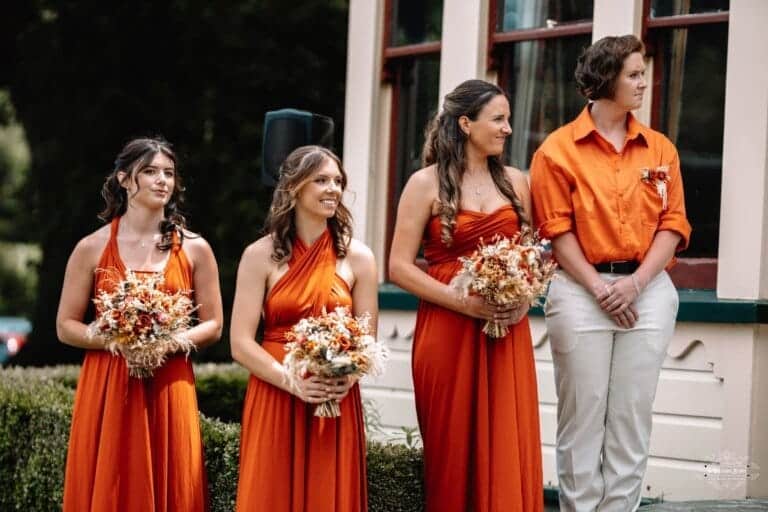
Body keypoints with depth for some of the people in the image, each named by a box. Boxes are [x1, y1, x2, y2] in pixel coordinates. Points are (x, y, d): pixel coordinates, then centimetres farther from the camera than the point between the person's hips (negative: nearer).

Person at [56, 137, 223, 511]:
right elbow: (66, 326, 4)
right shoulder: (92, 248, 2)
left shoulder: (194, 249, 5)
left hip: (170, 388, 1)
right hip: (106, 388, -1)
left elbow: (213, 326, 7)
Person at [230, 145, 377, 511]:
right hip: (274, 401, -1)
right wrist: (294, 382, -18)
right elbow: (241, 344, -5)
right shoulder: (261, 255, 0)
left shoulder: (357, 258, 4)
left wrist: (346, 378, -16)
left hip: (337, 405, 1)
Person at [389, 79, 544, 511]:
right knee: (453, 449, 1)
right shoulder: (427, 183, -1)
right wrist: (461, 301, -15)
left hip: (508, 333, 3)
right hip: (448, 330, -3)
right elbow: (400, 267, -5)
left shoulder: (516, 182, 10)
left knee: (507, 448, 0)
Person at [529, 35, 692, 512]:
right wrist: (597, 287, -12)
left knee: (632, 419, 3)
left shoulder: (660, 149, 10)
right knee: (582, 418, 0)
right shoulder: (559, 148, 0)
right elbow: (557, 228, -4)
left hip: (647, 291, 3)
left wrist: (635, 282, -9)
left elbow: (672, 224, 5)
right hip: (581, 290, -3)